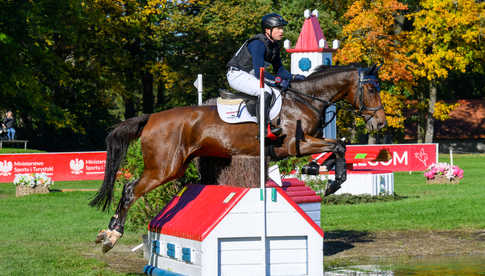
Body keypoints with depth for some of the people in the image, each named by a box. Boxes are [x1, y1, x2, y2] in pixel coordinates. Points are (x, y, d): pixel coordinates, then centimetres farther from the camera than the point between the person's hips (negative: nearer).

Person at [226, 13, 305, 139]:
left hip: (250, 75, 10)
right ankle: (264, 128, -34)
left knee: (281, 89, 6)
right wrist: (278, 81, -31)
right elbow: (259, 72, -30)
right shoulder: (258, 44, -23)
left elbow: (278, 68, 13)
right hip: (237, 75, -10)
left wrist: (292, 77, -4)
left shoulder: (275, 45, 5)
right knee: (266, 91, -31)